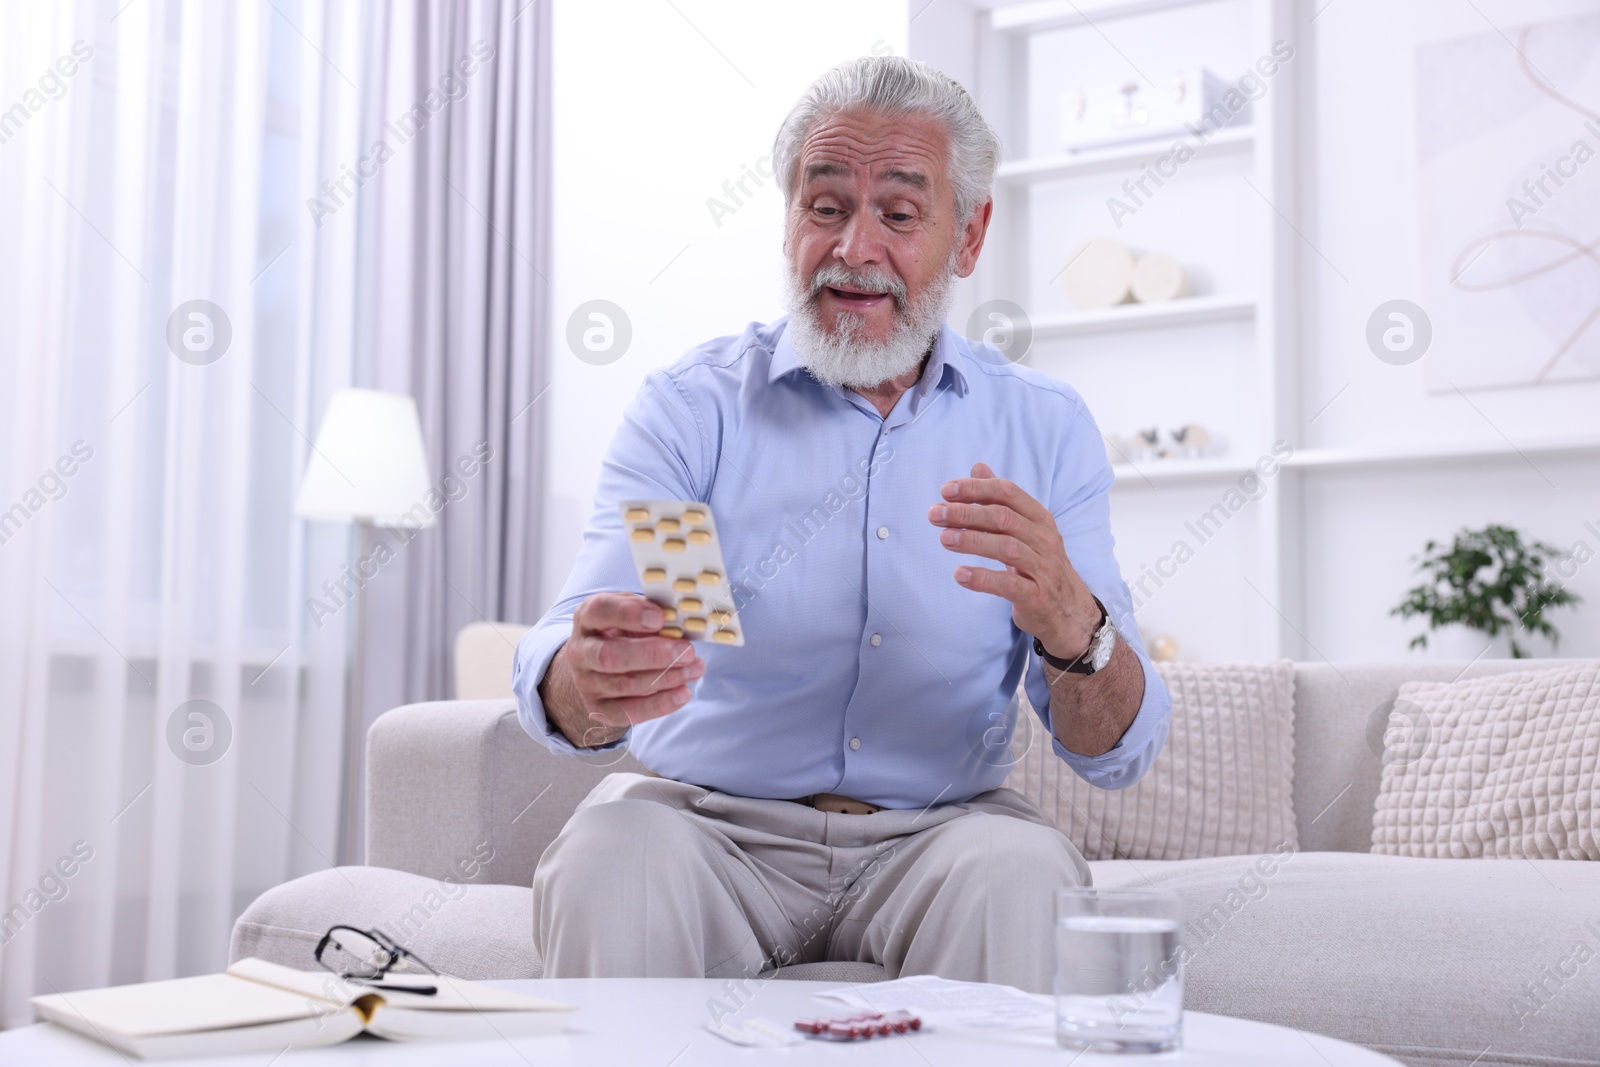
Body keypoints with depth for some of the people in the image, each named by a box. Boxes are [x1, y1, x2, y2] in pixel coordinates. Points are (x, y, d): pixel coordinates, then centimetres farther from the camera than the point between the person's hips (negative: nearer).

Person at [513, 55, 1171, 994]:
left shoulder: (1046, 429, 2)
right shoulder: (690, 407, -2)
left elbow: (1119, 752, -5)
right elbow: (560, 672, -16)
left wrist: (1068, 623, -27)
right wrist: (588, 688, -41)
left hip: (936, 833, 1)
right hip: (709, 819, 0)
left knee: (1022, 871, -29)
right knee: (612, 851, -30)